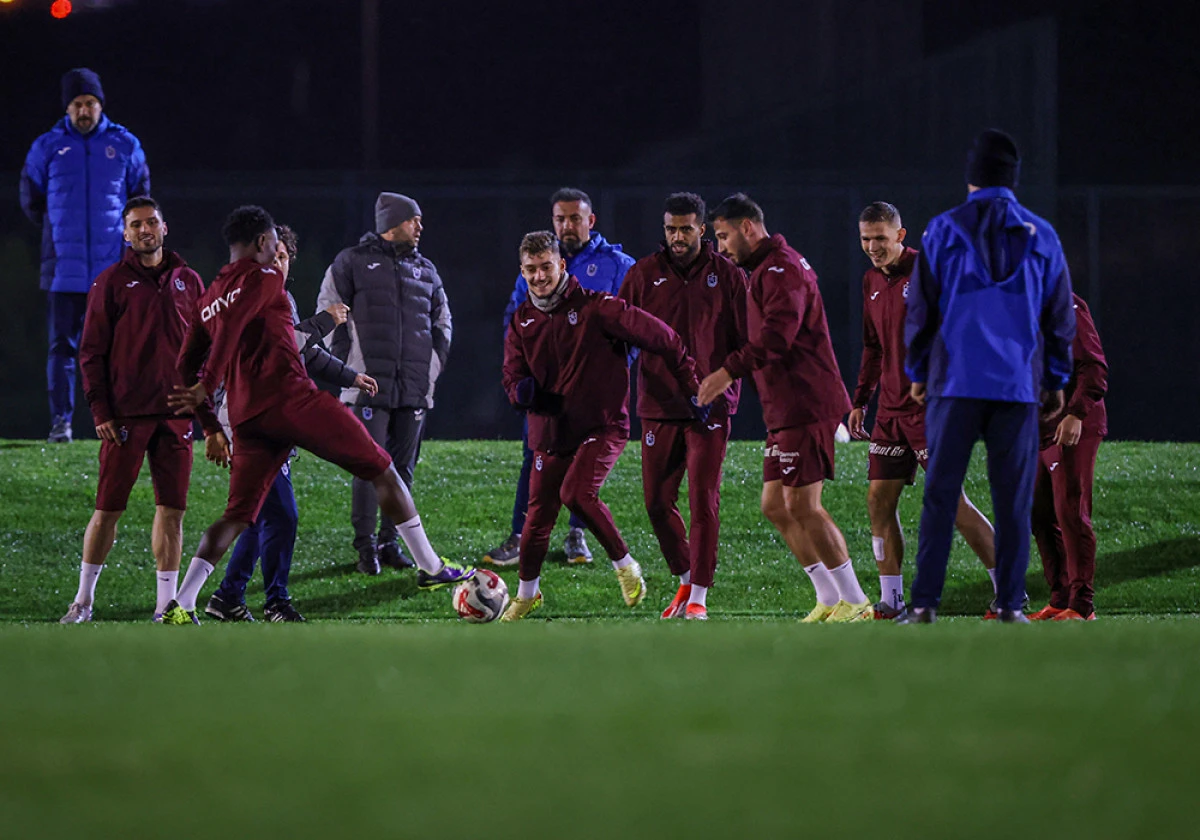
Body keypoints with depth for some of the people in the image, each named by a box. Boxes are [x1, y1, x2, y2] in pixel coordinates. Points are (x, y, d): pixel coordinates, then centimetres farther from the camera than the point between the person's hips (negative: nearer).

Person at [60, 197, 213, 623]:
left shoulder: (188, 282, 12)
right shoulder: (111, 282, 3)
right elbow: (91, 351, 1)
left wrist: (209, 418, 11)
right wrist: (100, 410, -8)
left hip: (175, 413, 3)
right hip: (126, 414, -3)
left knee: (172, 509, 2)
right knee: (108, 507, -2)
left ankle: (166, 604, 8)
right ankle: (84, 599, 8)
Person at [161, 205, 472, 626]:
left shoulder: (209, 299, 19)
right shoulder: (263, 278, -2)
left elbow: (187, 364, 20)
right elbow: (233, 327, -18)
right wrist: (207, 386, -22)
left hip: (245, 415, 7)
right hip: (291, 399, -7)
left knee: (238, 516, 8)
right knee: (382, 471, 6)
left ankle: (180, 606, -7)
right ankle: (430, 568, 8)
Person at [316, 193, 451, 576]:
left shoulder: (425, 269, 16)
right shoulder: (352, 263, 2)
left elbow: (442, 321, 24)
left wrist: (434, 364, 12)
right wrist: (346, 366, -5)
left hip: (414, 387, 5)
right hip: (370, 386, -5)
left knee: (403, 468, 6)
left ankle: (389, 542, 13)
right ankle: (366, 547, -5)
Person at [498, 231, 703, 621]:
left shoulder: (595, 307, -11)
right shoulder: (522, 321, 6)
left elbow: (659, 336, -11)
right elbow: (513, 375, 5)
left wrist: (693, 387, -11)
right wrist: (522, 390, -22)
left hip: (602, 425, -5)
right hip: (550, 432, 5)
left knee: (577, 493, -27)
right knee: (539, 513, 7)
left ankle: (624, 565, -6)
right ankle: (526, 593, 29)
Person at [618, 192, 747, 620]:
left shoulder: (727, 275, 3)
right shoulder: (644, 274, 6)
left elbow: (746, 340, 4)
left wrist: (725, 383, -8)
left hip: (710, 406, -2)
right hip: (658, 406, 2)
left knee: (703, 499, -7)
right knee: (657, 501, 3)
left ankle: (698, 596, -1)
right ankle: (685, 580, 23)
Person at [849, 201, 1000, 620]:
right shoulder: (872, 280, 14)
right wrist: (861, 400, 19)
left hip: (930, 408, -8)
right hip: (890, 410, 8)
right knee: (879, 500, 4)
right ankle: (890, 601, 11)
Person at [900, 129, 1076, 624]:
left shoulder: (944, 231, 1)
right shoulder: (1040, 236, 6)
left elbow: (920, 308, 4)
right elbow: (1060, 316, 9)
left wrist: (917, 373, 14)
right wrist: (1056, 380, 18)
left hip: (955, 381, -1)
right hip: (1019, 384, 1)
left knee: (940, 494, 0)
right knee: (1013, 499, 4)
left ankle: (925, 603, -5)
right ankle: (1010, 604, 2)